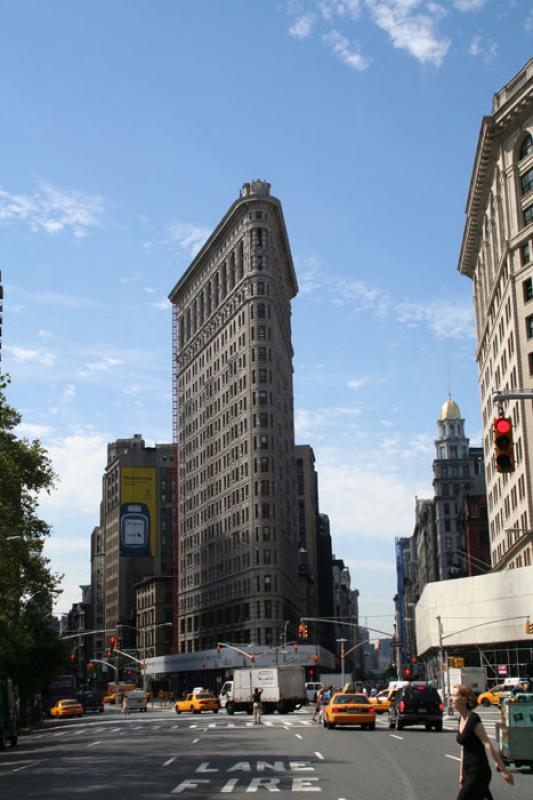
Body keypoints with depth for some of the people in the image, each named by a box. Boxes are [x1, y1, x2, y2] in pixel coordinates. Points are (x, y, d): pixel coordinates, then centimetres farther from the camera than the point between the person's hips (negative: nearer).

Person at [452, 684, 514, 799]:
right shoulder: (461, 719, 9)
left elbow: (488, 745, -18)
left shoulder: (473, 720, -16)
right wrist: (461, 774, 19)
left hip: (479, 773, -8)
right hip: (470, 772, 8)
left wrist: (503, 770, -19)